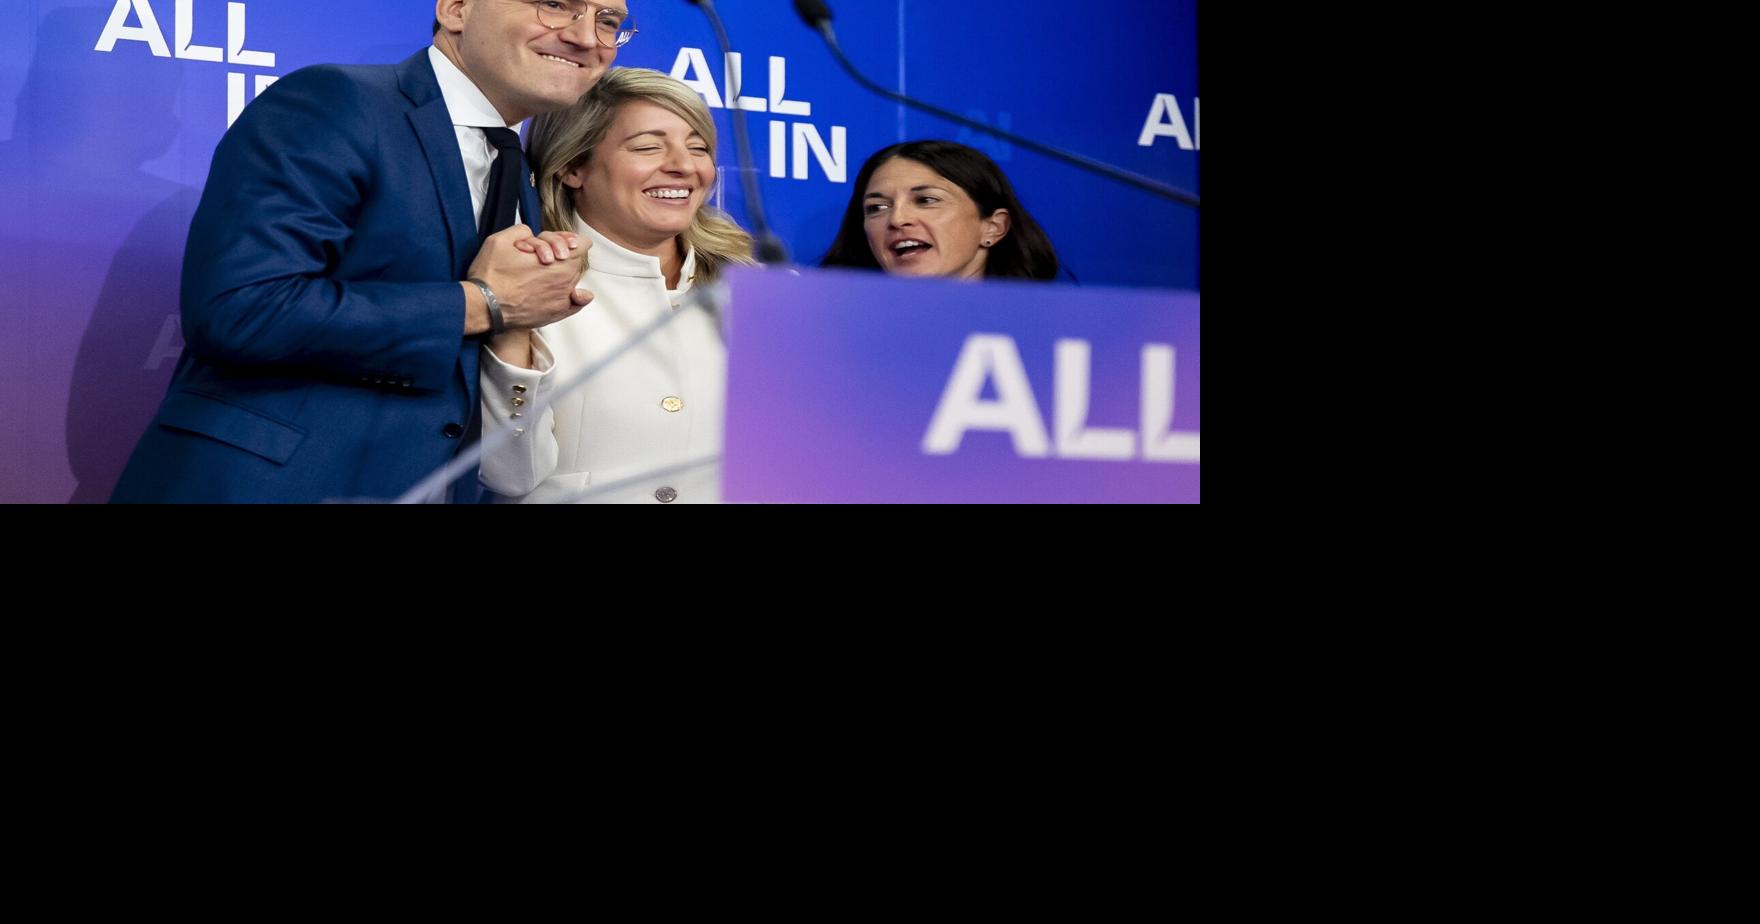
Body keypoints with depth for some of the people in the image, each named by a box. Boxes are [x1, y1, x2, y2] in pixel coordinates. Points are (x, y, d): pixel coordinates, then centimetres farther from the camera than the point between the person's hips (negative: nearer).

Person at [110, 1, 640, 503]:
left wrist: (526, 306, -5)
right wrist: (479, 303, -15)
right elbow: (235, 310, -21)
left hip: (441, 486, 7)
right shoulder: (332, 102, -10)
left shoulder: (522, 191, 12)